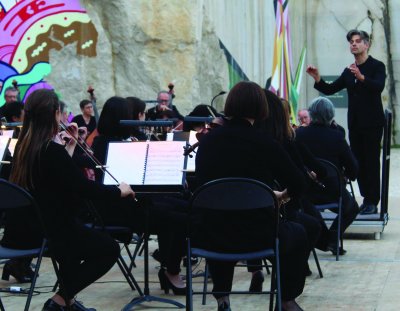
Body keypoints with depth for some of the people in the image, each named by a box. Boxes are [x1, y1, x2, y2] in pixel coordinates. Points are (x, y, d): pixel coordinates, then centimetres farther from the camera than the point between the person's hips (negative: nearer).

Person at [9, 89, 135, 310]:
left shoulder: (23, 147, 4)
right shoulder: (52, 150, -23)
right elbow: (84, 188, -19)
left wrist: (71, 144, 19)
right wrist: (119, 191, -5)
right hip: (49, 231, -9)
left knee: (76, 232, 35)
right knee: (109, 248, 12)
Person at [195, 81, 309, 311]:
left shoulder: (208, 140, 0)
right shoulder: (265, 143, -10)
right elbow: (298, 185, -1)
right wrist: (284, 195, 25)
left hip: (211, 236, 3)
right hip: (256, 236, -3)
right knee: (298, 234, 27)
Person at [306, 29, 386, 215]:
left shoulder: (377, 66, -4)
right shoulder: (349, 71, 15)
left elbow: (379, 86, -23)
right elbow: (330, 90, 13)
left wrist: (361, 77, -39)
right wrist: (317, 79, -4)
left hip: (372, 123, -6)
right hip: (354, 123, 6)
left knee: (371, 161, -6)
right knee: (359, 161, 6)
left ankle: (372, 202, -3)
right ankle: (366, 198, 13)